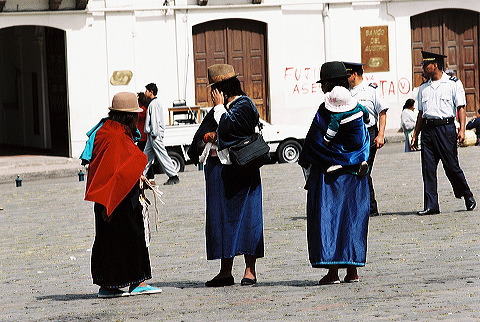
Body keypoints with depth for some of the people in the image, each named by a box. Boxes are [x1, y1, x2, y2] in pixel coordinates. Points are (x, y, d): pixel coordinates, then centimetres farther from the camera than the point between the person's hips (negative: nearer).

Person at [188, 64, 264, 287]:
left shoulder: (243, 105, -6)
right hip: (218, 170, 8)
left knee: (242, 215, -7)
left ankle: (250, 270, -5)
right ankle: (225, 271, 8)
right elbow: (204, 131, 18)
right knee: (221, 216, 6)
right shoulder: (222, 108, 19)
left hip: (237, 169, -8)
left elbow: (228, 127, -20)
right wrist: (209, 136, -4)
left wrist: (219, 107, -7)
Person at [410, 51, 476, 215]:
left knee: (451, 167, -4)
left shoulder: (453, 83, 3)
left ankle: (468, 196, 18)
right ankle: (430, 206, -1)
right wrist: (415, 135, 14)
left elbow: (461, 108, -1)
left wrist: (462, 129, -13)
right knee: (428, 169, -2)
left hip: (446, 127, -5)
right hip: (427, 129, 5)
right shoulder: (423, 89, 18)